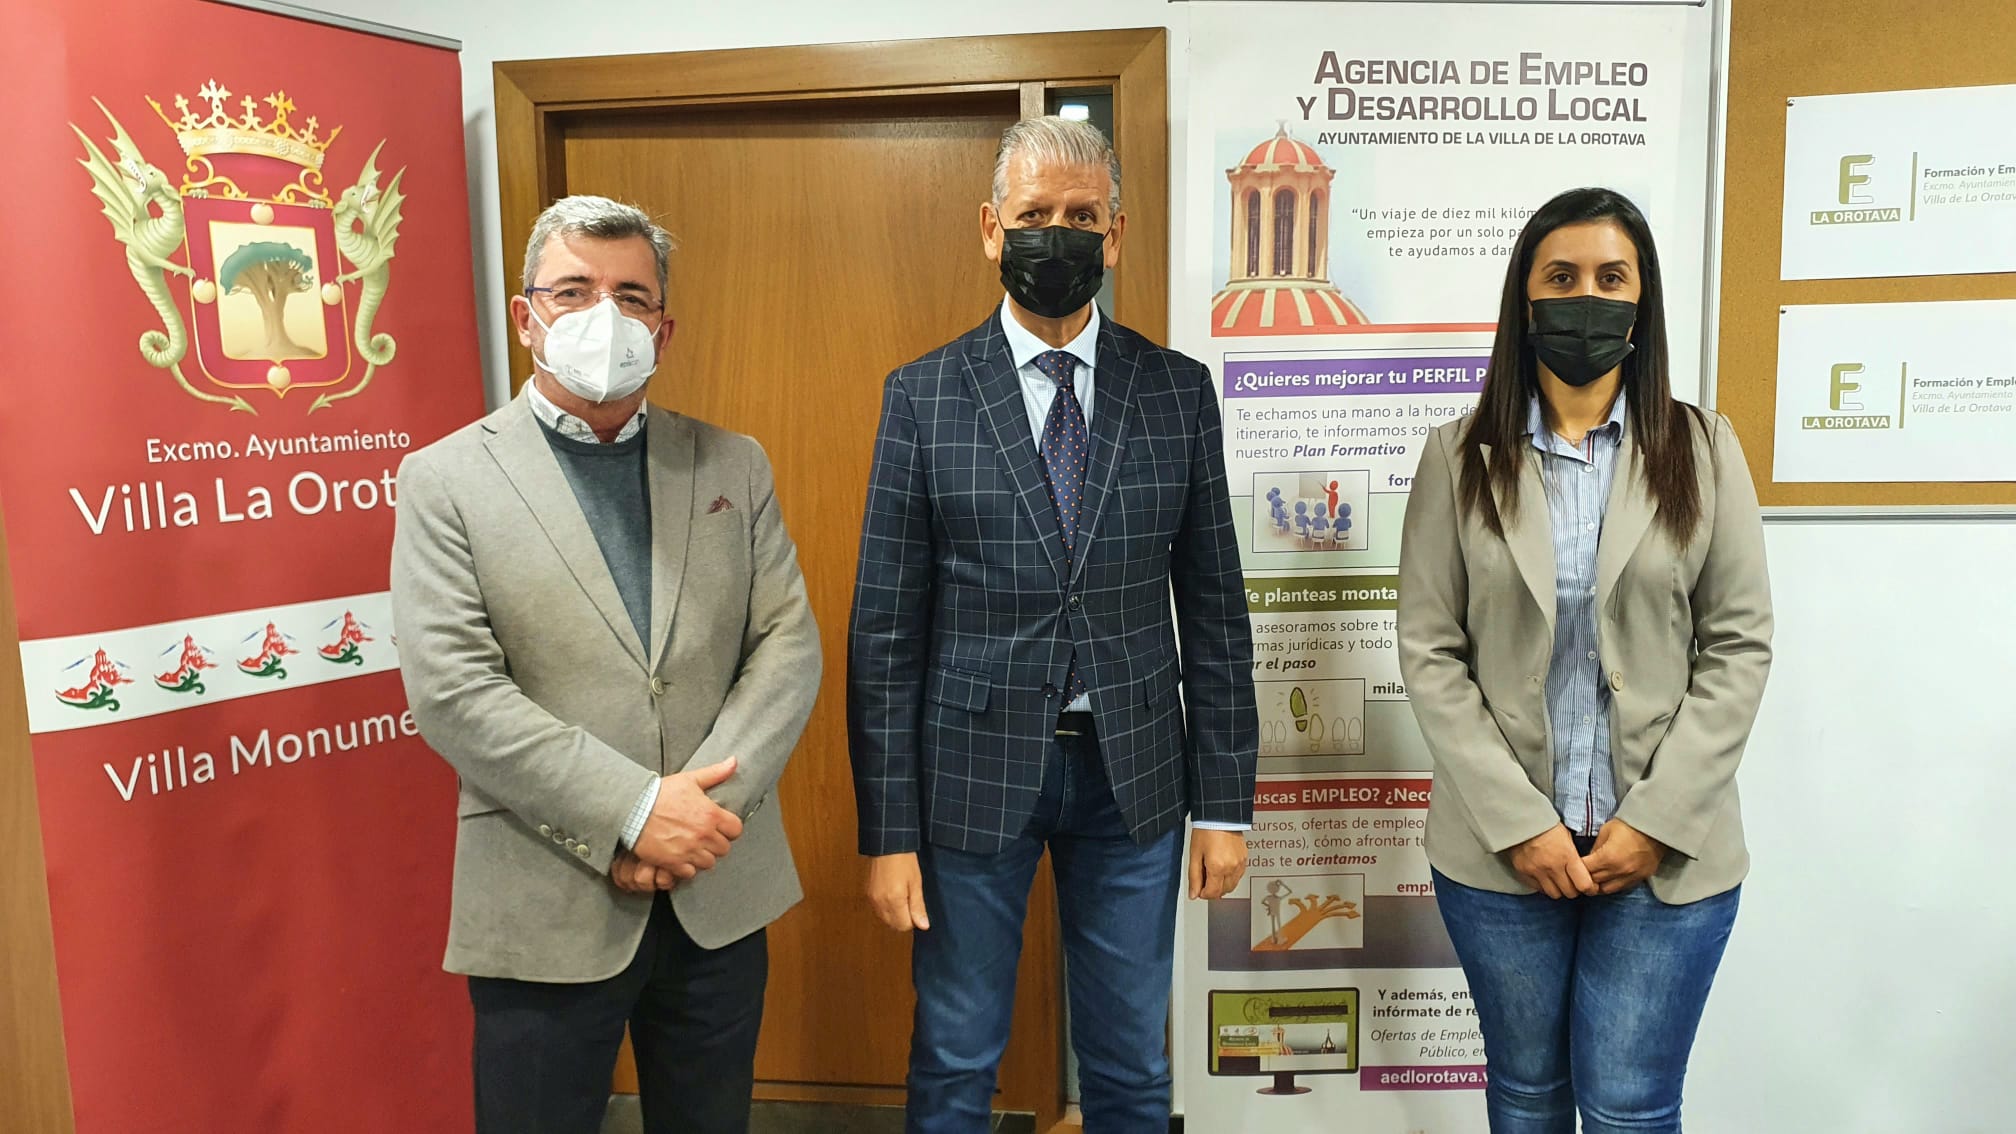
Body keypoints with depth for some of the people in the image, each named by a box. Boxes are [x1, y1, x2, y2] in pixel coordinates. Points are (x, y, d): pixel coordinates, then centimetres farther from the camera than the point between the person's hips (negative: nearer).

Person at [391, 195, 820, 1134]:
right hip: (545, 911, -3)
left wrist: (699, 808, -12)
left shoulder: (733, 466, 7)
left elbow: (790, 644, 0)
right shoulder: (446, 479, -3)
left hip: (720, 891, 3)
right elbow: (453, 693, -12)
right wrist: (634, 812, -17)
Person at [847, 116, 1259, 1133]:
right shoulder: (923, 395, -3)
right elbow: (885, 628, -4)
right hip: (973, 772, -1)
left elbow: (1214, 611, 3)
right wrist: (888, 828, -7)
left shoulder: (1178, 391, 1)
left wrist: (1226, 803, 2)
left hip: (1133, 774, 2)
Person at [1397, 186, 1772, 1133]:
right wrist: (1518, 822, -10)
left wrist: (1656, 819, -9)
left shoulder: (1703, 451, 2)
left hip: (1668, 851, 0)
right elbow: (1429, 654, -4)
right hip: (1500, 850, 0)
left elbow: (1739, 647, -1)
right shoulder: (1460, 458, -1)